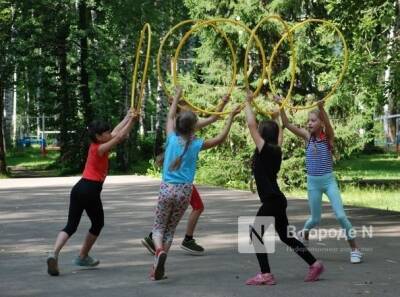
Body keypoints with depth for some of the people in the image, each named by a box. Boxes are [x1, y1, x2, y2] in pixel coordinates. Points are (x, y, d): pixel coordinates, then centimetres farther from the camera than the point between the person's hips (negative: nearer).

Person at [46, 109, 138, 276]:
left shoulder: (96, 145, 15)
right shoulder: (100, 148, -8)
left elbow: (116, 133, 25)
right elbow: (121, 136, -12)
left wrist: (127, 118, 29)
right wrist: (132, 120, -3)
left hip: (79, 188, 8)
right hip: (91, 190, -8)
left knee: (71, 226, 1)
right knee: (98, 224, 16)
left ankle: (54, 253, -21)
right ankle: (83, 257, 22)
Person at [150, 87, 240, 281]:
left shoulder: (172, 139, -3)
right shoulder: (196, 145, -6)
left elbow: (170, 117, 15)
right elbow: (221, 138, 4)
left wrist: (177, 97, 27)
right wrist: (231, 117, 10)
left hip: (167, 189, 0)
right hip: (184, 191, 0)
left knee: (158, 228, 9)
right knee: (170, 230, 13)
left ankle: (159, 250, -25)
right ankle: (157, 268, 6)